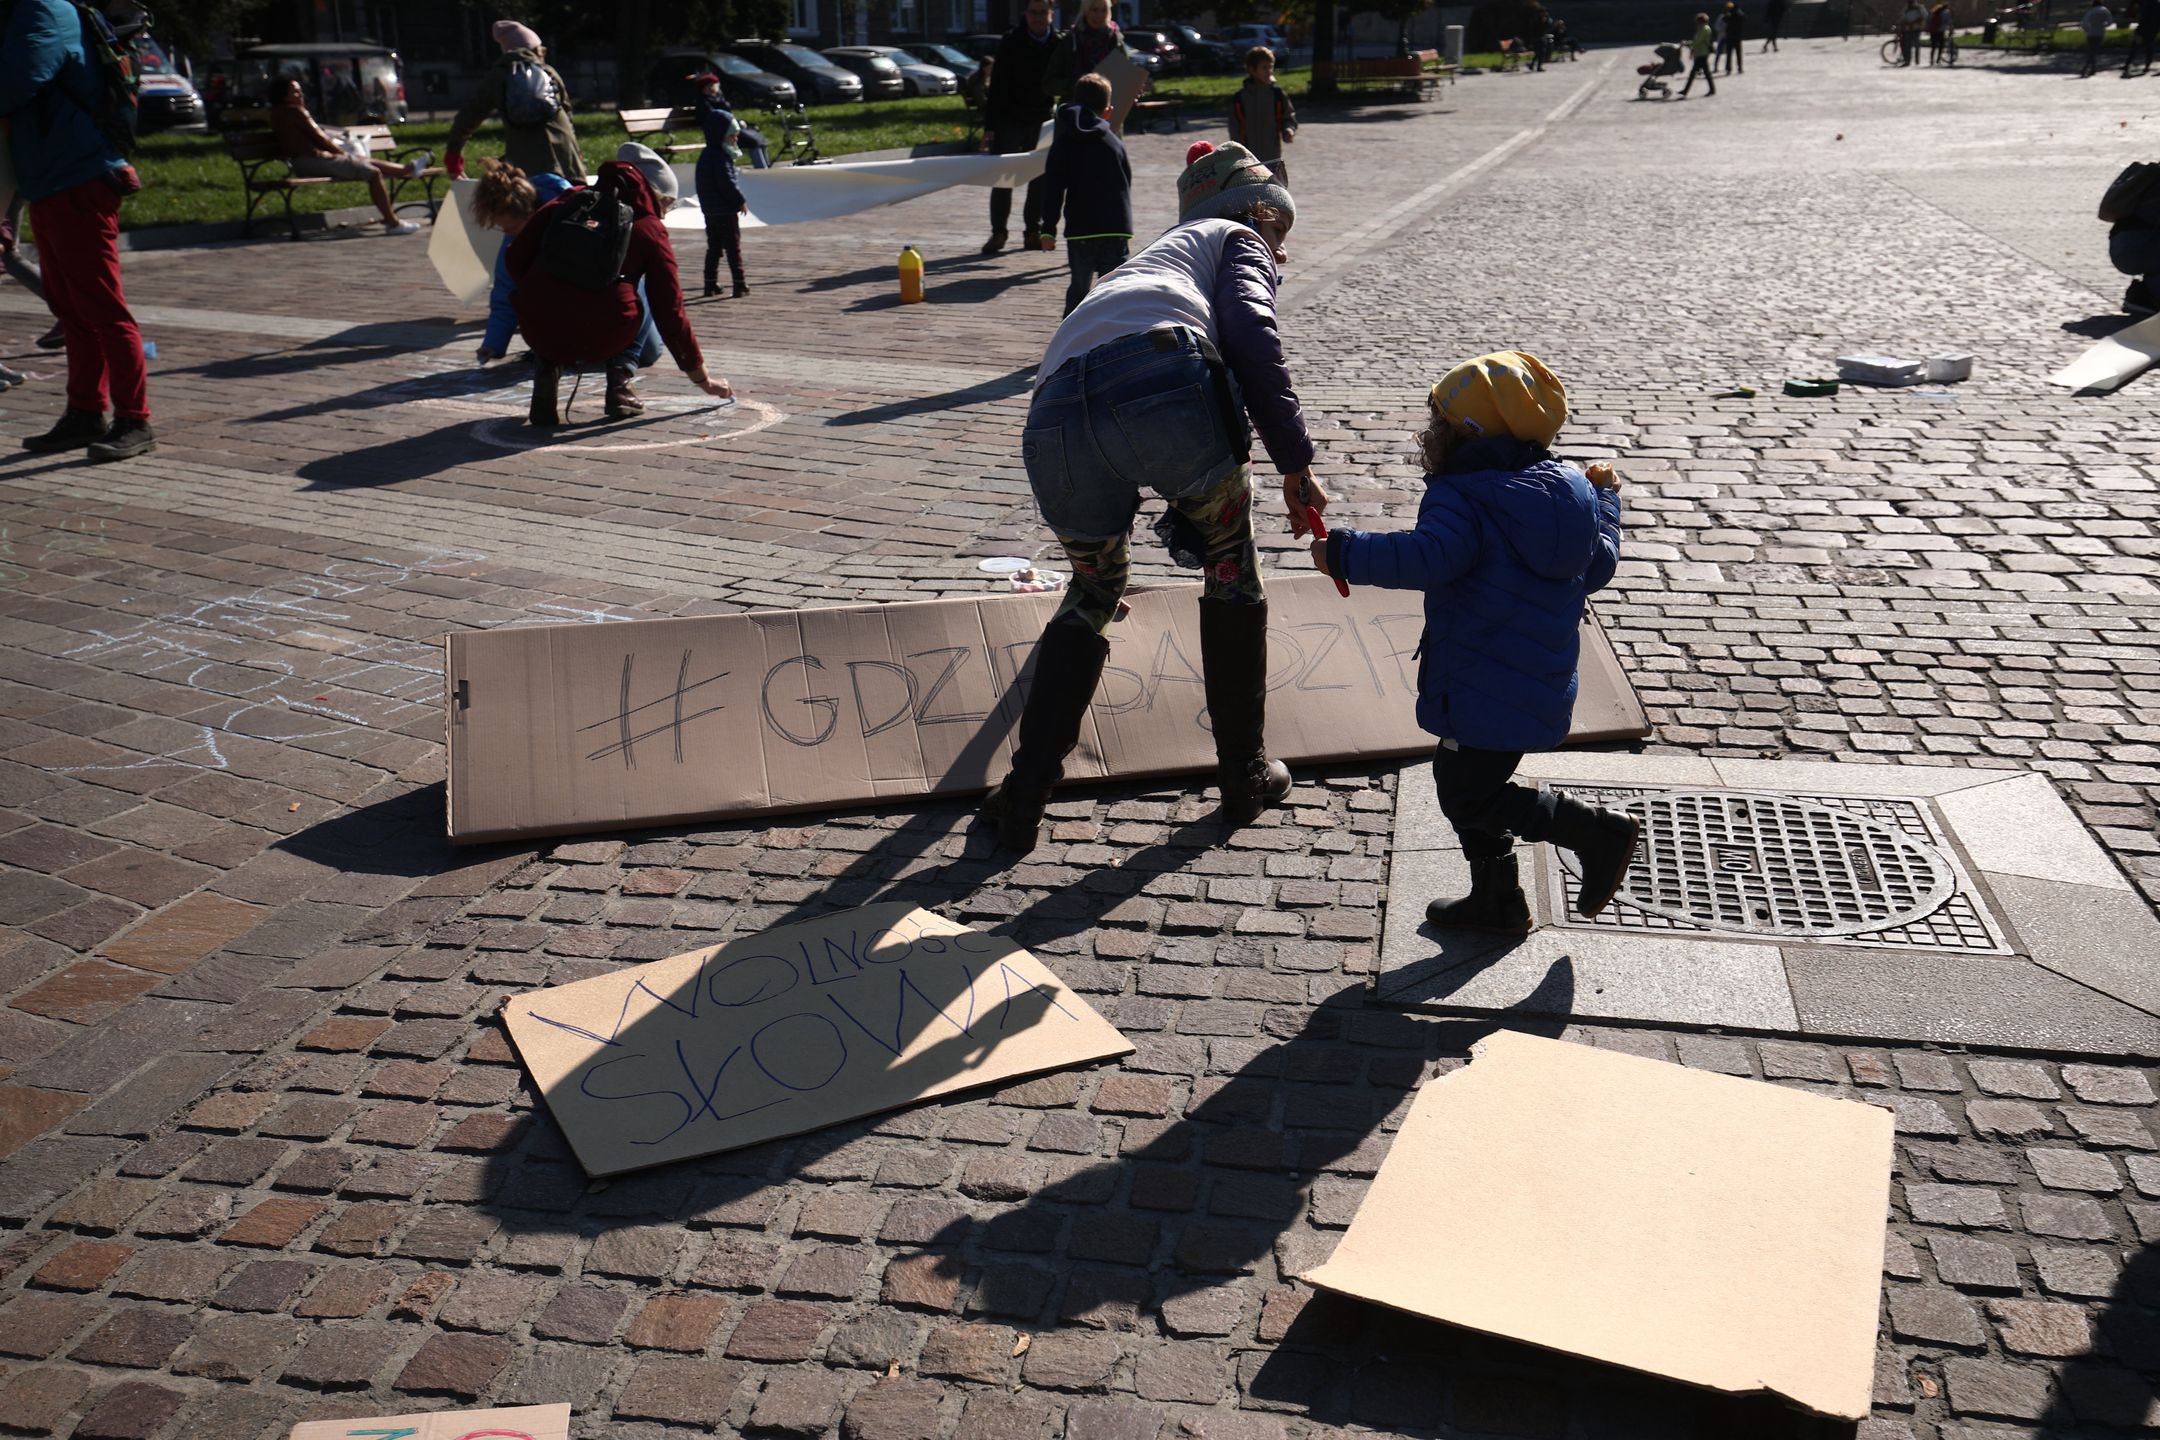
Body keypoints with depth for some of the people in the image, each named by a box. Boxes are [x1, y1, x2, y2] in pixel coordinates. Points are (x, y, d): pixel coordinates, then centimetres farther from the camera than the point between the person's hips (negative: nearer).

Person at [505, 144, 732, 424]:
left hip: (537, 331, 3)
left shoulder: (571, 199, 16)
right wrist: (703, 380, 20)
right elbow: (670, 311, 12)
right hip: (601, 338, -3)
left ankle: (547, 370, 11)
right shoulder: (650, 229, 9)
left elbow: (517, 256, 11)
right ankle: (620, 382, 9)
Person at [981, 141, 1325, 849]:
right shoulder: (1235, 239, 26)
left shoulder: (1150, 256, 45)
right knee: (1232, 570, 19)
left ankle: (1025, 791, 18)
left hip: (1055, 420, 6)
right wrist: (1295, 464, -1)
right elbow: (1250, 332, 2)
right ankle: (1246, 771, 27)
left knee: (1093, 590, 27)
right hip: (1163, 385, -5)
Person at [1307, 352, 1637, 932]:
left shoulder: (1462, 499, -18)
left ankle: (1598, 832, 4)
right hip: (1541, 684, 10)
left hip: (1484, 691, -10)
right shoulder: (1568, 490, 8)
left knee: (1469, 795, 2)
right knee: (1463, 780, 21)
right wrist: (1605, 502, 33)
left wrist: (1344, 553, -29)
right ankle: (1495, 900, 30)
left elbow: (1428, 558, -36)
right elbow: (1596, 568, 18)